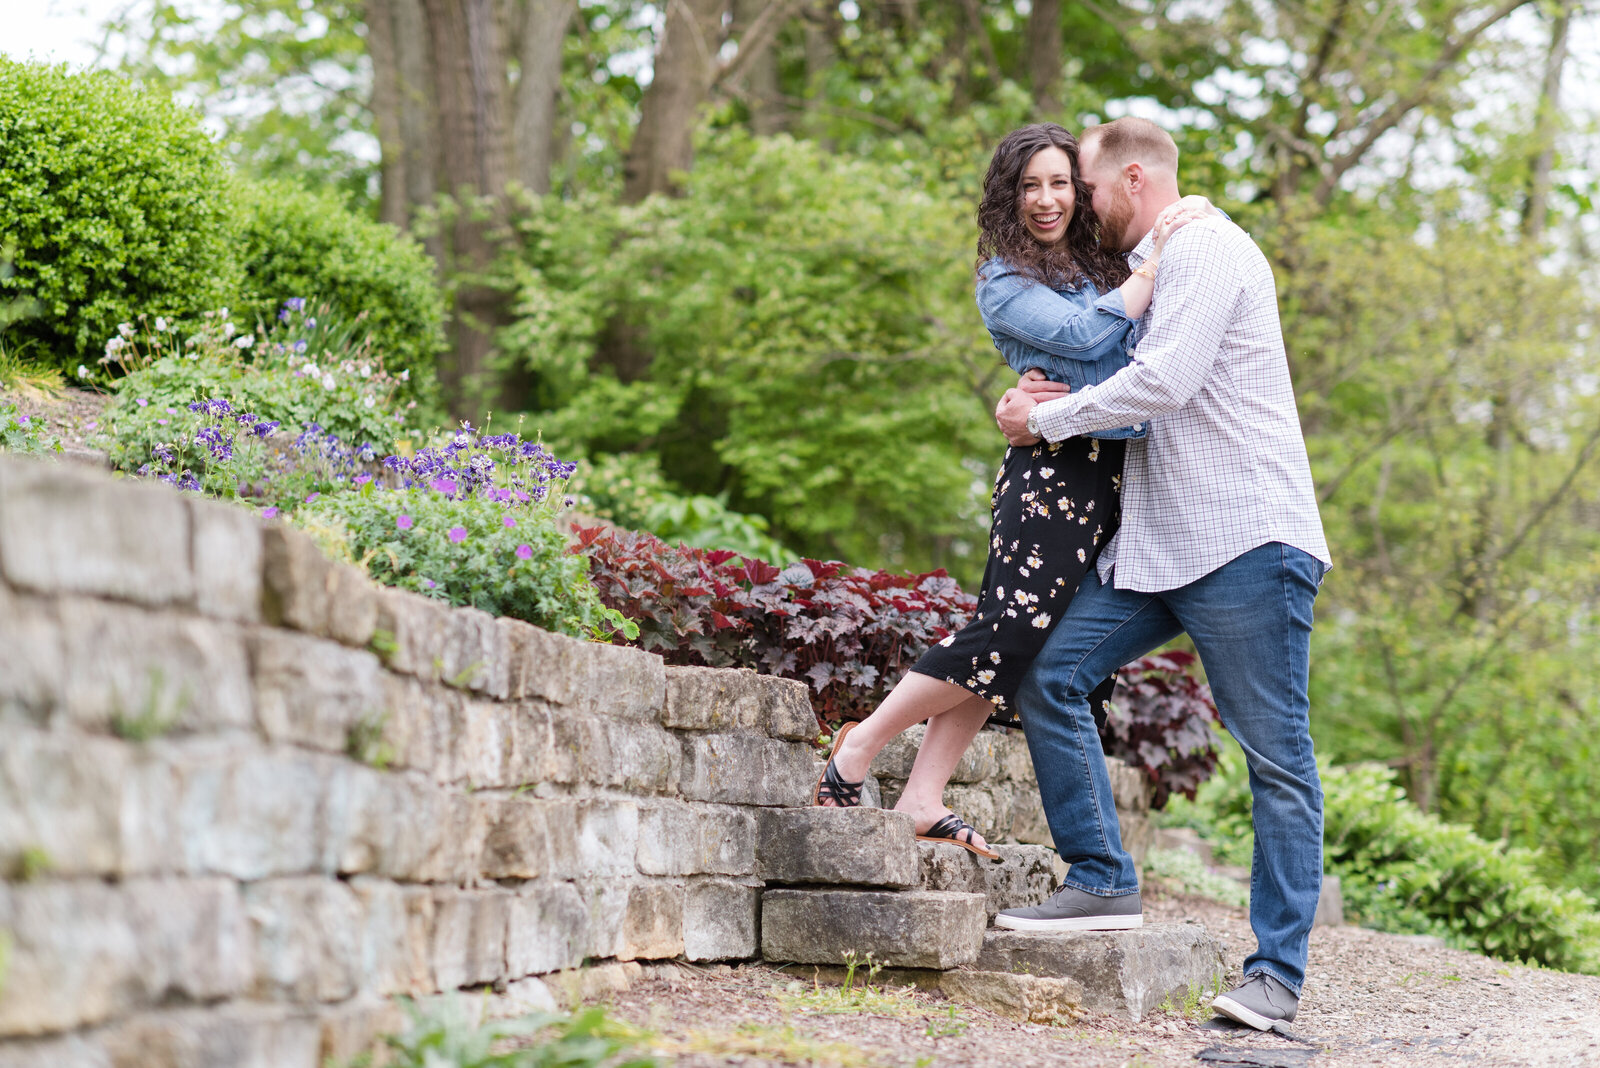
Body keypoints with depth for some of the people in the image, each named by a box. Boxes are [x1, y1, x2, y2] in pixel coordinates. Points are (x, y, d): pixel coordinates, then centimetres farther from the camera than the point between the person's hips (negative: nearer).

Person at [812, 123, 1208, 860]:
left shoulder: (1102, 265, 19)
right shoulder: (1005, 282, -1)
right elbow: (1086, 335, -14)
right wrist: (1157, 260, -8)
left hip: (1116, 479, 7)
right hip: (1054, 471, -6)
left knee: (1016, 646, 3)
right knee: (1010, 630, -15)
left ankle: (923, 799, 4)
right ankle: (857, 750, -2)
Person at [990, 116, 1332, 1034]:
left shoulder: (1204, 247, -8)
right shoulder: (1151, 268, 22)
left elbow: (1167, 382, -19)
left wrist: (1044, 419, -7)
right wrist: (1063, 402, 8)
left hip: (1249, 543, -10)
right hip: (1158, 544, 10)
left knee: (1278, 757, -5)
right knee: (1050, 675, -1)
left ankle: (1278, 973, -4)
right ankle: (1104, 883, 5)